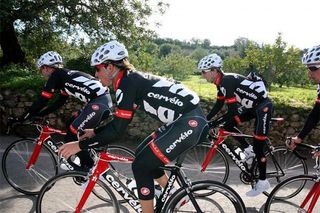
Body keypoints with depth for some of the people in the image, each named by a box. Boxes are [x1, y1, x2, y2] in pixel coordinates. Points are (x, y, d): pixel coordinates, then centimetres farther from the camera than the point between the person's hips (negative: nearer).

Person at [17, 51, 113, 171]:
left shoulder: (56, 76, 0)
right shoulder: (65, 76, 26)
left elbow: (42, 101, -1)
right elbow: (59, 102, 31)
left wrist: (21, 119, 8)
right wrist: (38, 115, 29)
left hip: (99, 104, -10)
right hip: (104, 101, 10)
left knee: (71, 137, -3)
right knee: (70, 125, 22)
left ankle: (89, 168, 11)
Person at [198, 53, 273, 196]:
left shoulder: (227, 81, -25)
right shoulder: (221, 82, 3)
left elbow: (232, 110, -27)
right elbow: (219, 105, 9)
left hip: (263, 106, -9)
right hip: (253, 106, 9)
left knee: (258, 146, -6)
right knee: (228, 125, 4)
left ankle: (263, 182, 7)